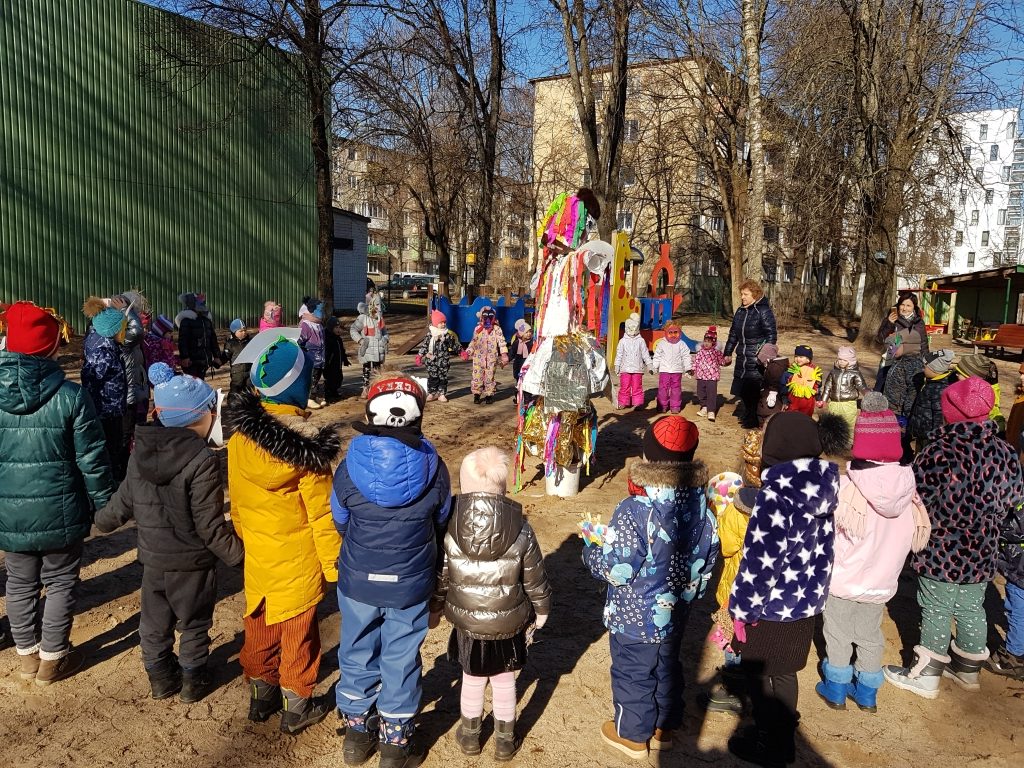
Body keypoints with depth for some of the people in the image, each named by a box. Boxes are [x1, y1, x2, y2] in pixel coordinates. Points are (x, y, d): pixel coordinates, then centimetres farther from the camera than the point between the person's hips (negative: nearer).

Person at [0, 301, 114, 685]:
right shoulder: (70, 395, -16)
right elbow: (91, 458, -12)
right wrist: (104, 503, -1)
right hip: (59, 510, -4)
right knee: (61, 582, 14)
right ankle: (53, 658, 25)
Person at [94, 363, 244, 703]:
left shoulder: (140, 453, -6)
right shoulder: (202, 461, -26)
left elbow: (123, 503, 6)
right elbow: (210, 526, -23)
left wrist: (102, 520, 27)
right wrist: (238, 554, -13)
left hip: (152, 560, 5)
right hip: (192, 564, -5)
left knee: (155, 623, 22)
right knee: (194, 625, 16)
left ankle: (160, 678, 39)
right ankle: (194, 681, 32)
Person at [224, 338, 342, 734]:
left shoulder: (238, 438, -11)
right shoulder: (306, 447, -24)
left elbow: (237, 502, 2)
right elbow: (322, 515, -18)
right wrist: (335, 565, -6)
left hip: (256, 556, 5)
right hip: (298, 560, -4)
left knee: (259, 626, 22)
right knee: (297, 631, 13)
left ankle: (261, 695, 39)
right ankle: (296, 707, 28)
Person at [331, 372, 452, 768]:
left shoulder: (348, 467, -16)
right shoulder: (434, 469, -17)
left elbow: (340, 523, 0)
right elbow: (441, 524, 0)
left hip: (357, 581, 1)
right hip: (411, 585, -1)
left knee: (357, 654, 21)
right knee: (401, 660, 16)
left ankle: (357, 733, 39)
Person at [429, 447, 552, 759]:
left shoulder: (448, 529, -19)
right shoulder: (521, 531, -18)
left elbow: (440, 578, -8)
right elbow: (535, 580, -8)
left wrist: (434, 609, 11)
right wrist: (542, 609, 11)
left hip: (467, 623, 1)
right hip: (509, 625, 0)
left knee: (472, 681, 23)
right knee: (504, 681, 21)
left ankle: (470, 735, 43)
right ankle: (505, 740, 38)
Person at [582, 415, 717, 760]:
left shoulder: (635, 511, -31)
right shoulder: (700, 504, -10)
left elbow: (616, 570, -26)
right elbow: (708, 556, 2)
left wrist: (591, 548, -7)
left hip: (635, 618, -6)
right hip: (675, 614, 6)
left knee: (632, 676, 17)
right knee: (667, 670, 26)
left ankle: (632, 735, 38)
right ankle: (663, 729, 46)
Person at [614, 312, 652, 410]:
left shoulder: (641, 341, 5)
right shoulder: (623, 341, 6)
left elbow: (645, 354, 9)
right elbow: (619, 354, 8)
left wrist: (649, 365, 6)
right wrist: (617, 365, 4)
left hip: (637, 368, 0)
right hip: (625, 368, 0)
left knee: (637, 387, 2)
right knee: (624, 386, 2)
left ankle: (638, 403, 8)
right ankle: (623, 402, 11)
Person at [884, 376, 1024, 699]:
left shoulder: (939, 452, -24)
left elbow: (916, 499, -17)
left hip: (941, 552, -5)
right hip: (982, 553, 5)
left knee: (936, 611, 9)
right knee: (971, 609, 21)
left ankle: (926, 677, 23)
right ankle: (967, 670, 40)